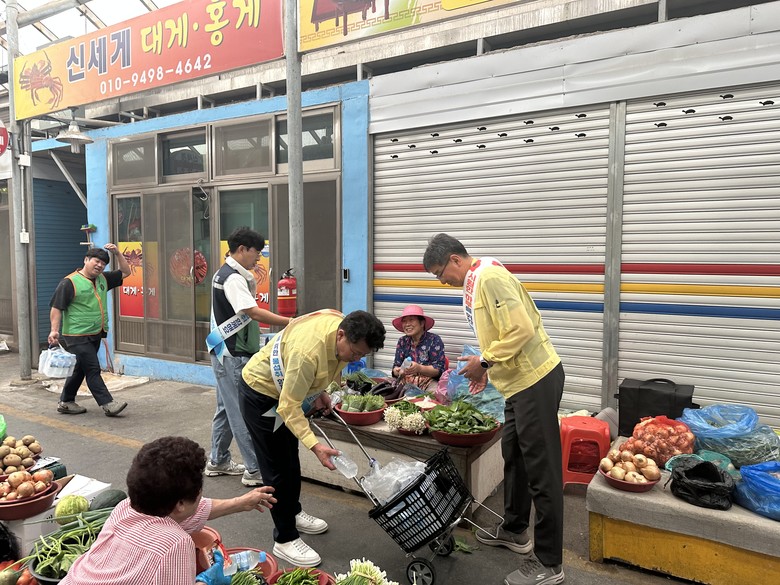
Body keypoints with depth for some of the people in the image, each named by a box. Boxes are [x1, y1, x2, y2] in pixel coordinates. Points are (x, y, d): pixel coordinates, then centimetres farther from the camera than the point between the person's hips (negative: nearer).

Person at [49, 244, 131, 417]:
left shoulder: (103, 279, 11)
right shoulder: (69, 282, -10)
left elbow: (125, 272, 19)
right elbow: (56, 308, -12)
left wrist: (117, 253, 6)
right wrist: (54, 330, -23)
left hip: (95, 336, 8)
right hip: (78, 337, -8)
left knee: (80, 370, 16)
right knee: (93, 370, -7)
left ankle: (66, 403, 28)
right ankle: (107, 404, -6)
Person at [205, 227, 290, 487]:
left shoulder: (225, 273, 14)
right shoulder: (233, 278, -18)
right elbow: (253, 312, -30)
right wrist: (291, 322, -31)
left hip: (226, 353, 11)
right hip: (233, 355, -11)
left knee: (227, 408, 17)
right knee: (243, 412, -5)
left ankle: (218, 461, 28)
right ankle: (255, 470, 2)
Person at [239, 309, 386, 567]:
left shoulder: (343, 327, -16)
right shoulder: (309, 350, -42)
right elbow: (289, 406, -36)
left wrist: (319, 393, -4)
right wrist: (315, 445, -43)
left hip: (288, 389, 9)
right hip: (260, 393, -8)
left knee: (291, 459, 21)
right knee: (277, 468, -3)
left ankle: (292, 513, 41)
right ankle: (285, 539, 10)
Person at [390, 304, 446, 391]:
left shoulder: (434, 340, -3)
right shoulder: (402, 341, 11)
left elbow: (439, 369, -10)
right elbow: (396, 366, 7)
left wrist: (419, 368, -28)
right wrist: (398, 371, -18)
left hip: (429, 382, -4)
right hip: (406, 382, 4)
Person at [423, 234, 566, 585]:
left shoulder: (489, 276, -18)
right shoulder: (475, 282, 13)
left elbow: (522, 329, -25)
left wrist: (485, 360, -17)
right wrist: (487, 368, 11)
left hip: (536, 380, -11)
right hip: (521, 380, 11)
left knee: (541, 470, -1)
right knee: (513, 456, 21)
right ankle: (515, 532, 39)